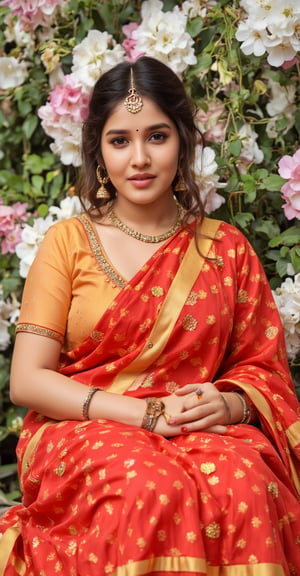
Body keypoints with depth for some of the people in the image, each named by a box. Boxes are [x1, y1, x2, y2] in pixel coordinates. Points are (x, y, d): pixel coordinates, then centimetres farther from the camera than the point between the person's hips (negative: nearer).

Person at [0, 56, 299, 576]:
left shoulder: (226, 249, 12)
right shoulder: (68, 242, 5)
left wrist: (229, 403, -12)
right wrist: (147, 412, -14)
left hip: (204, 433, 2)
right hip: (82, 430, -1)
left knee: (246, 484, -34)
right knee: (147, 485, -36)